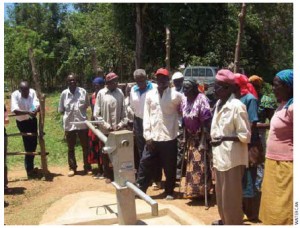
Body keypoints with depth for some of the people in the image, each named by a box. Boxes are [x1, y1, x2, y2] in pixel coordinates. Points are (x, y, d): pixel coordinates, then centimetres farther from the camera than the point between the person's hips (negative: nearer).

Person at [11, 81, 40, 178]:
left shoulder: (32, 92, -15)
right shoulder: (15, 95, -22)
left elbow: (37, 104, -26)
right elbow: (15, 110, -33)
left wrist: (36, 110, -49)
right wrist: (28, 112, -47)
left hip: (32, 120, 4)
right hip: (22, 122, -4)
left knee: (34, 143, 15)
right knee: (28, 145, -6)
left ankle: (30, 167, 35)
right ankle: (29, 170, 7)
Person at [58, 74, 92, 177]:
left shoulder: (83, 92, -4)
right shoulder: (64, 93, -3)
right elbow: (61, 109, 5)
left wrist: (80, 113, -3)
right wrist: (69, 114, -4)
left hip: (82, 123, 0)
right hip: (69, 124, 1)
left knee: (85, 147, 8)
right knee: (71, 148, 12)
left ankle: (87, 167, 22)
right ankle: (72, 168, 26)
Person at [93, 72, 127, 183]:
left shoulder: (120, 92, 1)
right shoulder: (101, 93, -4)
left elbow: (123, 110, 5)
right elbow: (96, 113, -4)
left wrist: (122, 123, -7)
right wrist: (106, 125, -10)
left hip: (118, 129, 1)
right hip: (105, 130, -1)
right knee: (106, 153, 10)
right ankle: (108, 175, 24)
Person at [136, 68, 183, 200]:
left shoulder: (175, 95, -3)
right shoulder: (150, 95, 5)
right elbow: (146, 116, 3)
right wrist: (147, 135, -2)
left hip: (169, 137, -2)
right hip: (153, 138, 2)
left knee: (169, 168, 10)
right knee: (145, 164, 8)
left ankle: (169, 191, 28)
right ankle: (140, 189, 22)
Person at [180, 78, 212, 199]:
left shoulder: (201, 99, -18)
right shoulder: (184, 100, 1)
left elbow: (206, 120, -19)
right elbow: (184, 119, 7)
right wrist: (184, 136, 8)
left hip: (201, 136, -7)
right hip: (191, 137, 7)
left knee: (201, 164, 1)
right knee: (192, 164, 14)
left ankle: (203, 191, 17)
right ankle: (194, 191, 28)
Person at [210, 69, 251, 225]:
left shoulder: (237, 106, -17)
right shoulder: (219, 103, 8)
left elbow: (245, 136, -16)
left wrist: (224, 139, -19)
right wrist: (214, 138, 5)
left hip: (232, 157, -8)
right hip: (219, 155, 8)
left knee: (231, 194, 5)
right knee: (221, 192, 20)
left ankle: (233, 222, 21)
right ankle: (224, 220, 38)